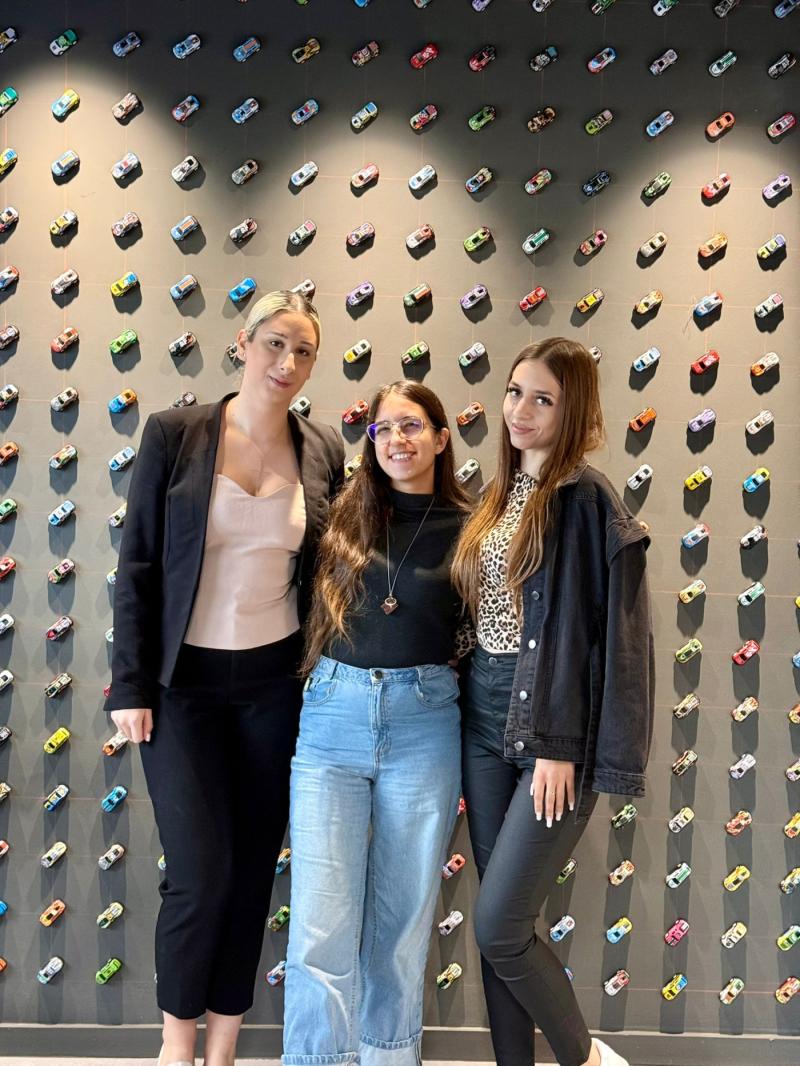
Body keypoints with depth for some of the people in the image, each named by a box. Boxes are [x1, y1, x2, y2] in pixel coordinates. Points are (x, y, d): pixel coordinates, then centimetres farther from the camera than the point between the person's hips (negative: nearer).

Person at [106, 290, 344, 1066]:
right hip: (185, 681, -2)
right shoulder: (173, 434, -6)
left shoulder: (324, 452, 1)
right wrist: (130, 685, -7)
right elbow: (136, 566, -5)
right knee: (201, 873, -2)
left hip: (276, 683, 3)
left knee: (253, 869, 10)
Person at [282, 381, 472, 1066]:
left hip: (422, 723, 0)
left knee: (399, 926, 11)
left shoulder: (466, 528, 3)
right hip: (333, 716, 1)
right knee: (320, 929, -3)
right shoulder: (346, 515, 6)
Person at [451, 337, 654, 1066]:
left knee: (498, 927, -3)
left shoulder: (585, 497, -10)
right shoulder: (501, 494, 13)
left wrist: (560, 745, -17)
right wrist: (474, 699, 12)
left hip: (551, 722, -7)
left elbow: (590, 628, -15)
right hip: (486, 716, 7)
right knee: (502, 920, 12)